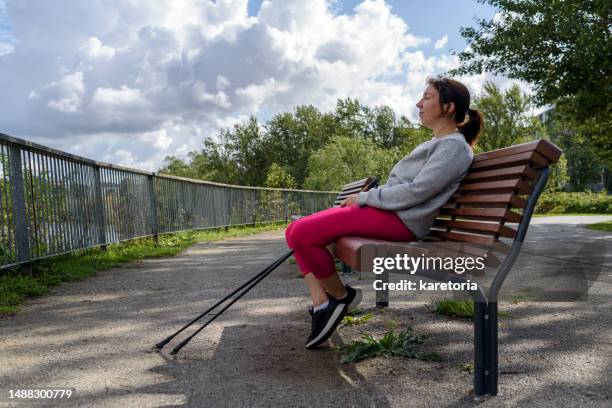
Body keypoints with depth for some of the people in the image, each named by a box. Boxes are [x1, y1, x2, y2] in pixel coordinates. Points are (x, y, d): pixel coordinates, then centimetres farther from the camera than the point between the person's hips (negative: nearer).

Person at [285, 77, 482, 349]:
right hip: (386, 209, 10)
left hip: (401, 220, -10)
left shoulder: (454, 146, -6)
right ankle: (322, 306, -6)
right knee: (295, 231, -3)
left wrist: (364, 197, -10)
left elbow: (415, 192, -17)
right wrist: (363, 197, 11)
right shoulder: (436, 143, 25)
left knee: (303, 233, -23)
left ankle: (341, 295, -2)